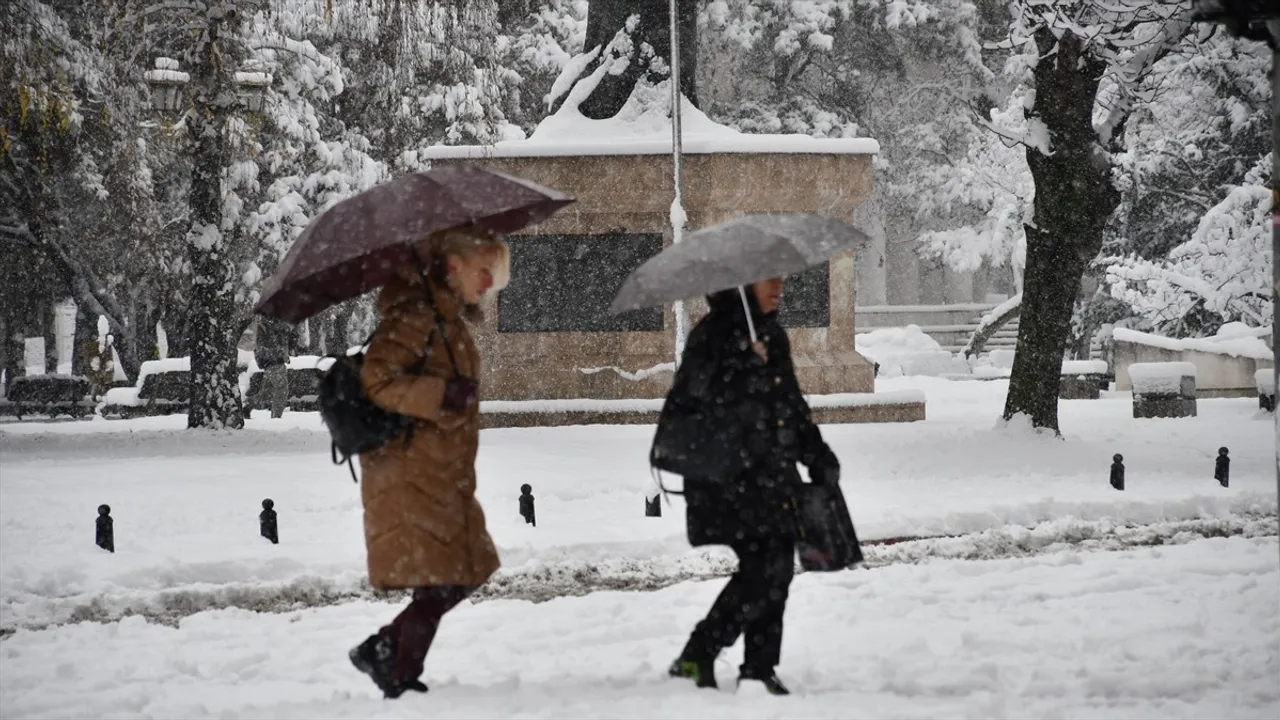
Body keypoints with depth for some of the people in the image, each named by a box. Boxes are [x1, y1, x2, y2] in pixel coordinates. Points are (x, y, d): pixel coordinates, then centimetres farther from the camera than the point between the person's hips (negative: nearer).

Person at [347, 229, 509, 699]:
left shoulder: (451, 319, 15)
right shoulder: (416, 315, -15)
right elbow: (377, 381, -22)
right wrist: (442, 394, -28)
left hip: (443, 473, 10)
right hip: (412, 471, -10)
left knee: (464, 575, 11)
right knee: (435, 582, -7)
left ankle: (379, 651, 20)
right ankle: (402, 684, 4)